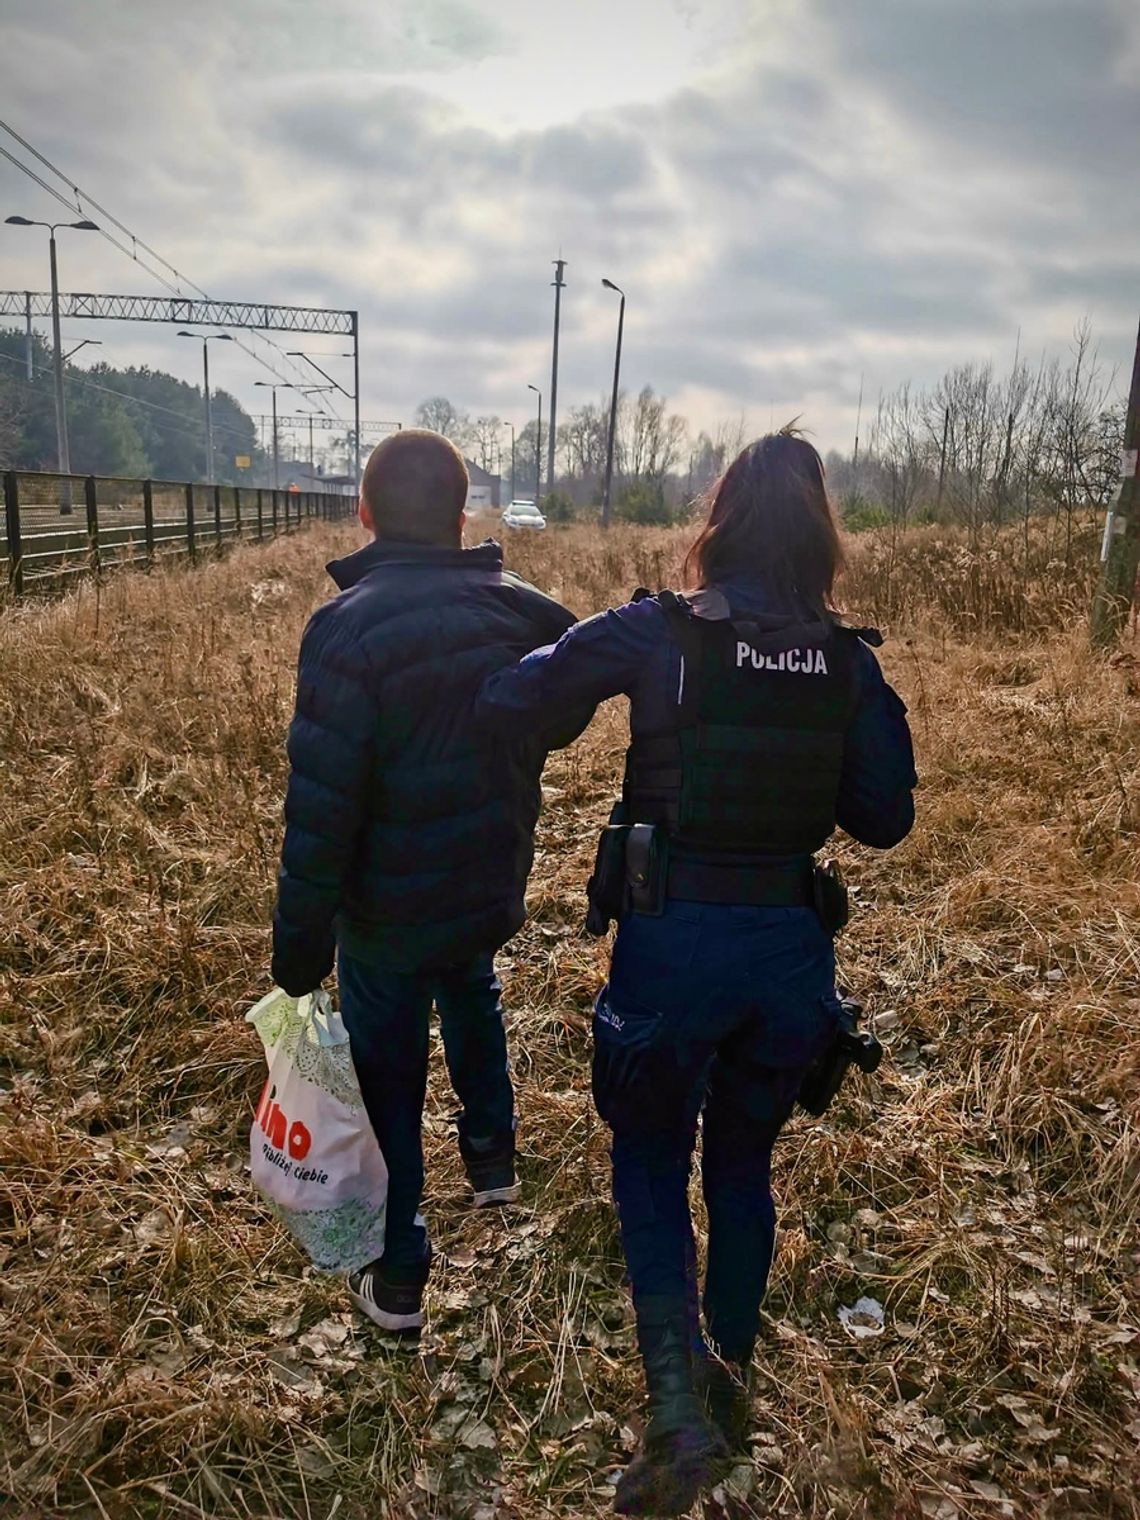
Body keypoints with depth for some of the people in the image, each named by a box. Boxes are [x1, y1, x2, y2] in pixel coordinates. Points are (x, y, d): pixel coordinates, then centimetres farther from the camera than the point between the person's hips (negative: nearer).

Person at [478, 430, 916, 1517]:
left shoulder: (655, 633, -11)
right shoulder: (849, 662, -2)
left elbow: (505, 701, -13)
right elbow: (884, 819, 4)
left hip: (672, 938, -3)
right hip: (791, 948, 4)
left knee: (650, 1161, 17)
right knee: (743, 1161, 23)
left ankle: (678, 1407, 8)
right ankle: (732, 1378, 40)